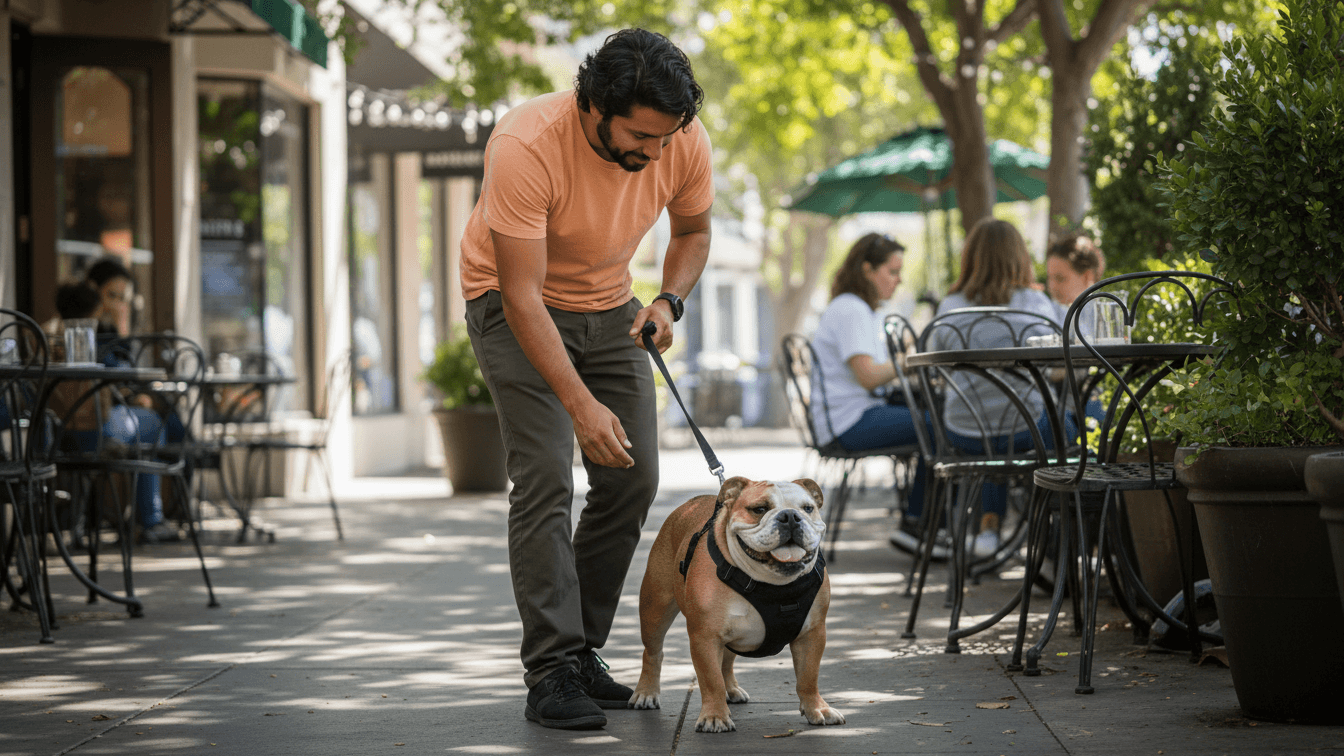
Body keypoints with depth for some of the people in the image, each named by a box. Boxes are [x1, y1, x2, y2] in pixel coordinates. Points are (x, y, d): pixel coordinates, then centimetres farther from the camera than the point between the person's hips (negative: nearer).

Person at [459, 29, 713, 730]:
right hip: (515, 301, -5)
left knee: (632, 478, -1)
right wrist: (581, 404, -37)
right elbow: (523, 295, -33)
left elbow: (692, 230, 3)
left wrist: (668, 301, -18)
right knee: (544, 476, -16)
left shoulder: (686, 143, -20)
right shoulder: (526, 145, -35)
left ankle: (582, 648, 12)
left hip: (607, 304, 5)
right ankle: (551, 671, -14)